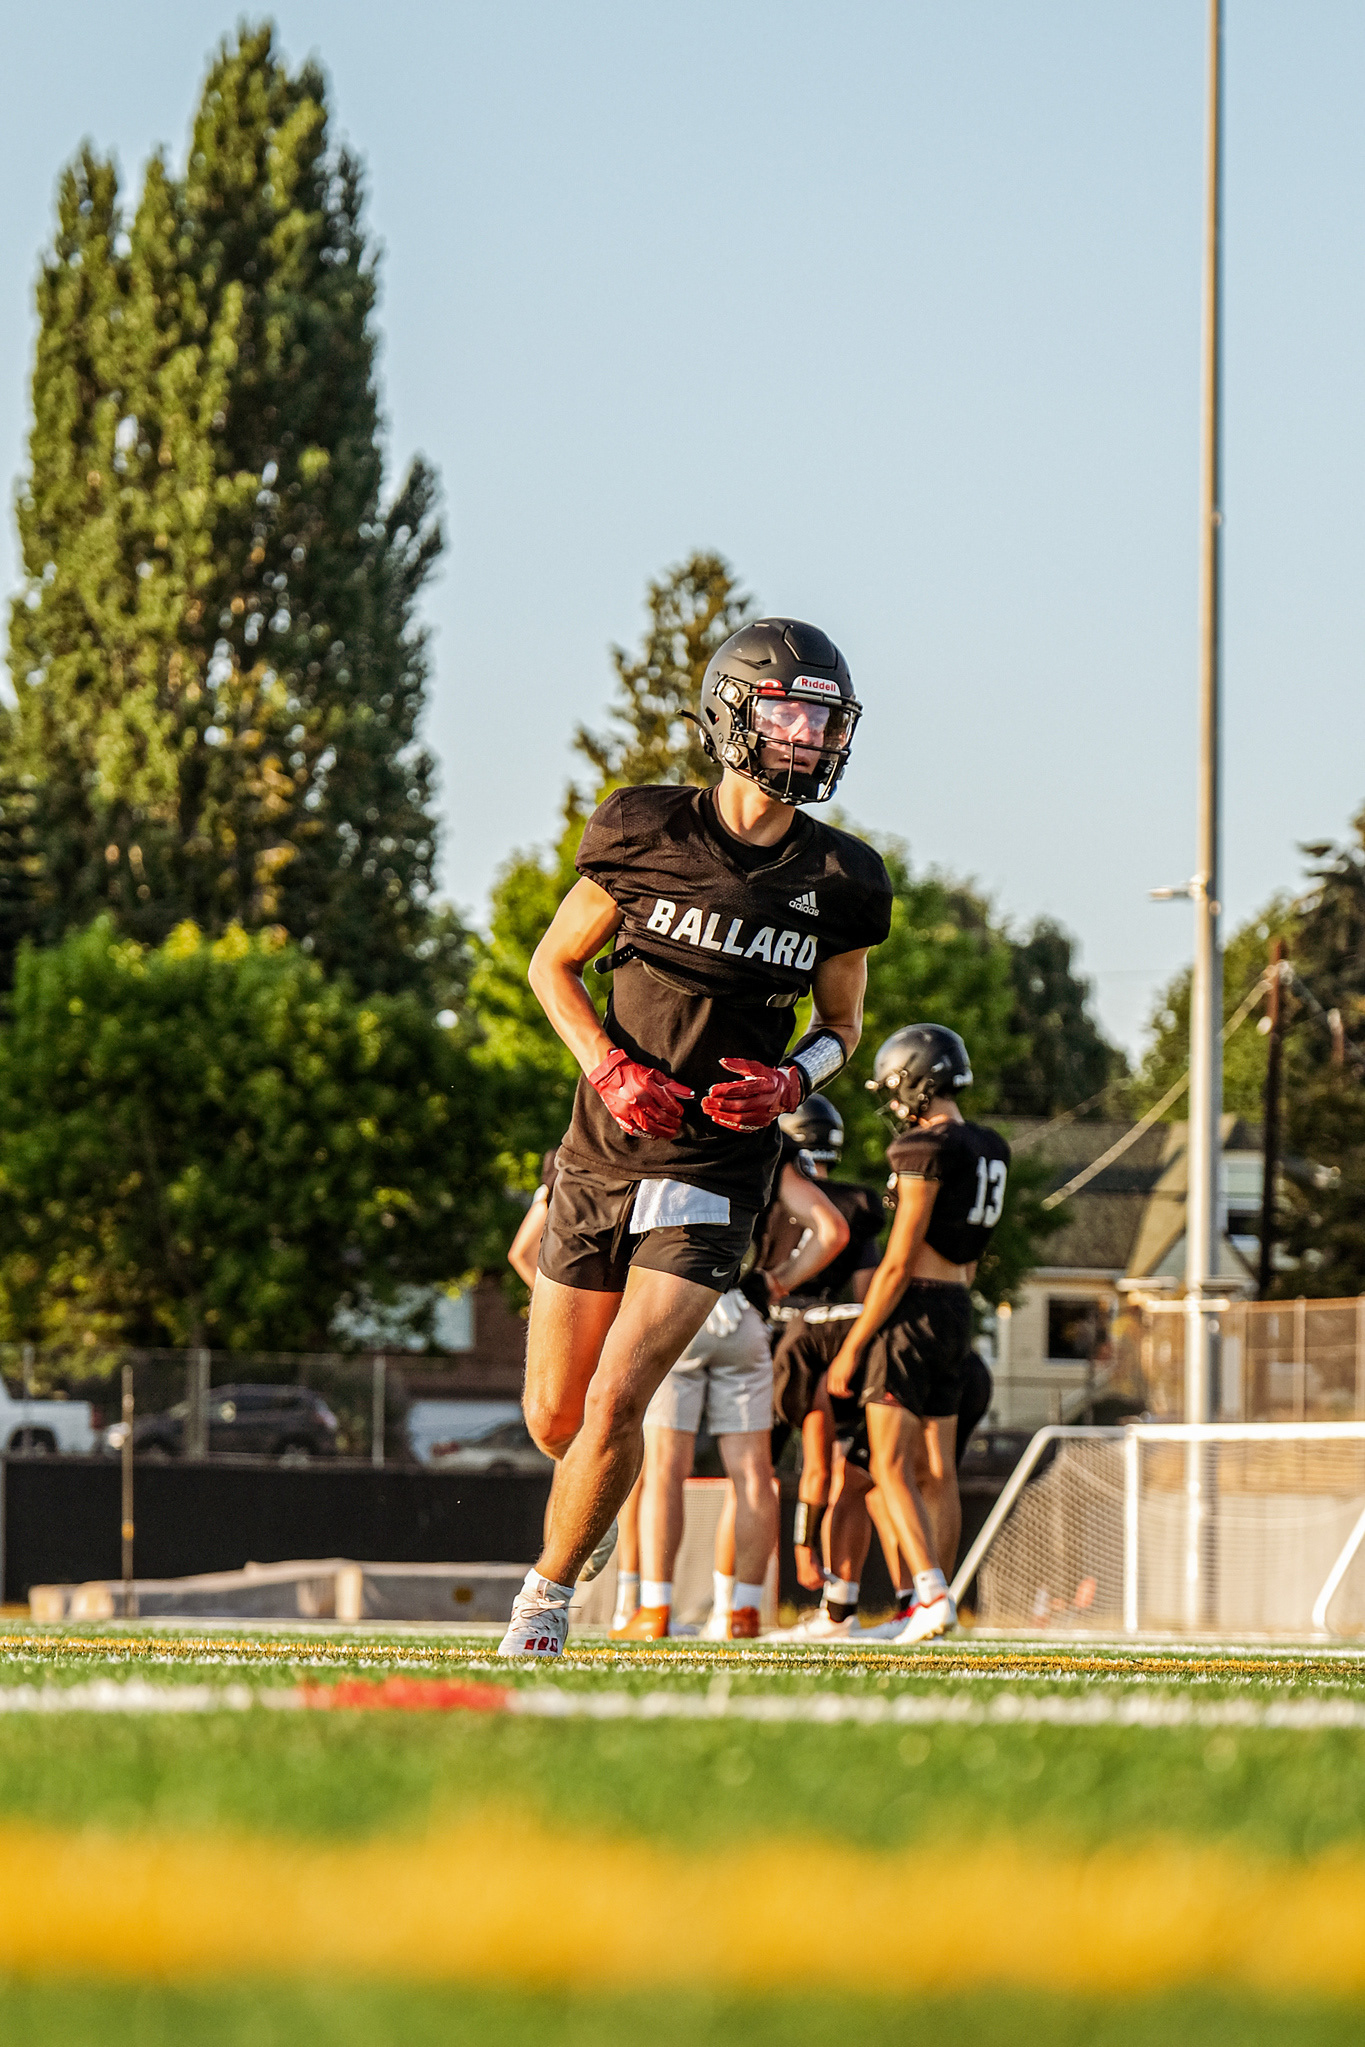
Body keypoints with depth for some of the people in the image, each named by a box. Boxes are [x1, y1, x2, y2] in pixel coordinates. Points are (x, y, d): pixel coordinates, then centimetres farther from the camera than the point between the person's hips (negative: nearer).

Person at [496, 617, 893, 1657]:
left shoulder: (840, 882, -1)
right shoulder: (645, 832, -5)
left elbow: (842, 1025, 13)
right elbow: (553, 965, 5)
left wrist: (790, 1081, -9)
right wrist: (612, 1068, -11)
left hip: (715, 1175, -1)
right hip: (606, 1154, 1)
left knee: (615, 1403, -15)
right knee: (555, 1416, 7)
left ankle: (550, 1592, 5)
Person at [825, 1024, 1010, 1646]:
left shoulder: (927, 1150, -15)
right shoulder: (988, 1151, 11)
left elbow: (900, 1262, -17)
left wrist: (852, 1347, -13)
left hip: (913, 1309, -9)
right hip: (958, 1313, 9)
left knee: (891, 1467, -10)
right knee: (937, 1468, 10)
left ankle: (932, 1595, -22)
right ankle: (934, 1603, 12)